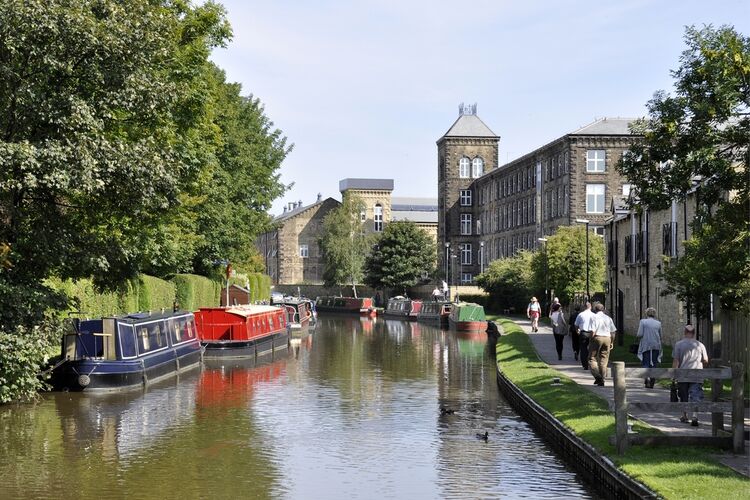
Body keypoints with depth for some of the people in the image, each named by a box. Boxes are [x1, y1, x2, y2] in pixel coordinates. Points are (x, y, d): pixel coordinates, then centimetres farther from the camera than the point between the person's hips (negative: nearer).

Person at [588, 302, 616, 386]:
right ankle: (602, 381, 7)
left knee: (592, 358, 2)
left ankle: (597, 376, -19)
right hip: (607, 338, 5)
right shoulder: (608, 318, 12)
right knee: (604, 360, 8)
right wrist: (612, 342, 20)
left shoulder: (594, 317, -4)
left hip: (597, 338, -5)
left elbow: (593, 331, -11)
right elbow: (613, 332, 11)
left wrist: (590, 341, -5)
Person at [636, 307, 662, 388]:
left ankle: (647, 376, -23)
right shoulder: (658, 323, 7)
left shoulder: (643, 321, -2)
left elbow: (639, 334, -7)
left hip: (646, 345, -3)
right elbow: (660, 336, 12)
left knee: (645, 363, 2)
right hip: (656, 346, 3)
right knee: (653, 364, 10)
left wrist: (637, 335, 14)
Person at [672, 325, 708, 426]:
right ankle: (695, 416, -21)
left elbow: (675, 361, -4)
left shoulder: (678, 344, -1)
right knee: (696, 397, -4)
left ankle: (684, 416, 26)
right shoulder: (700, 345, 3)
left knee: (684, 397, 14)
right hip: (697, 376, 0)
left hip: (683, 376, 0)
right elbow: (705, 361, 9)